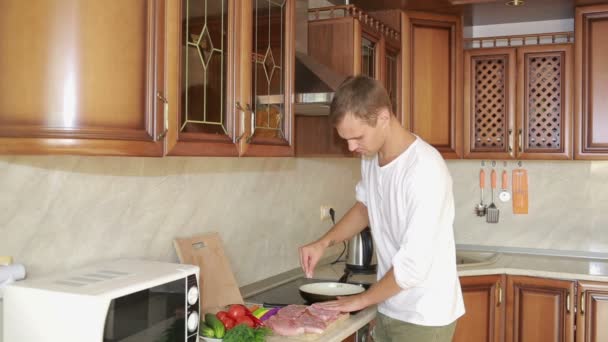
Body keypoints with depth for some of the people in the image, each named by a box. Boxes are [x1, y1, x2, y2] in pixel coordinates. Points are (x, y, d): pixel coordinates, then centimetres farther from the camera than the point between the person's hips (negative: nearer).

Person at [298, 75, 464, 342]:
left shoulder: (425, 170, -27)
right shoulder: (371, 156, -3)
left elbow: (413, 266, -26)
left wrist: (362, 300, -12)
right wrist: (324, 242, 3)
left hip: (425, 316, -6)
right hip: (388, 308, 6)